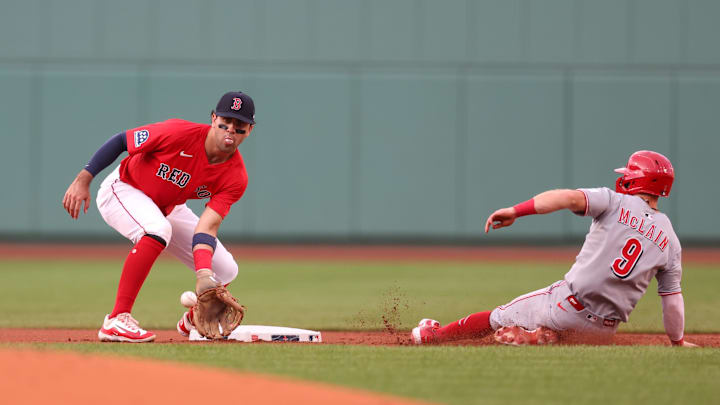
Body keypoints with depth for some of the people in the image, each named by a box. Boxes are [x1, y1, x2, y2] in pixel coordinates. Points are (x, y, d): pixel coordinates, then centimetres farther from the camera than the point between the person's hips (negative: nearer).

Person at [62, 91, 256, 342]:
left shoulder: (236, 178, -20)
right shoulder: (180, 133, -32)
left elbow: (207, 227, -28)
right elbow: (120, 141, -21)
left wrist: (204, 275, -44)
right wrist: (83, 180, -26)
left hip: (169, 208, 6)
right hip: (122, 188, -6)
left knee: (225, 271, 0)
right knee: (157, 230, -39)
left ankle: (193, 321, 33)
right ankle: (116, 321, -38)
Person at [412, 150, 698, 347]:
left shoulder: (617, 202, -6)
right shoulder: (670, 240, 4)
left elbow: (571, 197, -24)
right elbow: (673, 299, 6)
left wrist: (516, 211, -27)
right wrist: (678, 342, 21)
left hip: (567, 304, -2)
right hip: (602, 329, 2)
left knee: (501, 317, 18)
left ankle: (435, 335, 30)